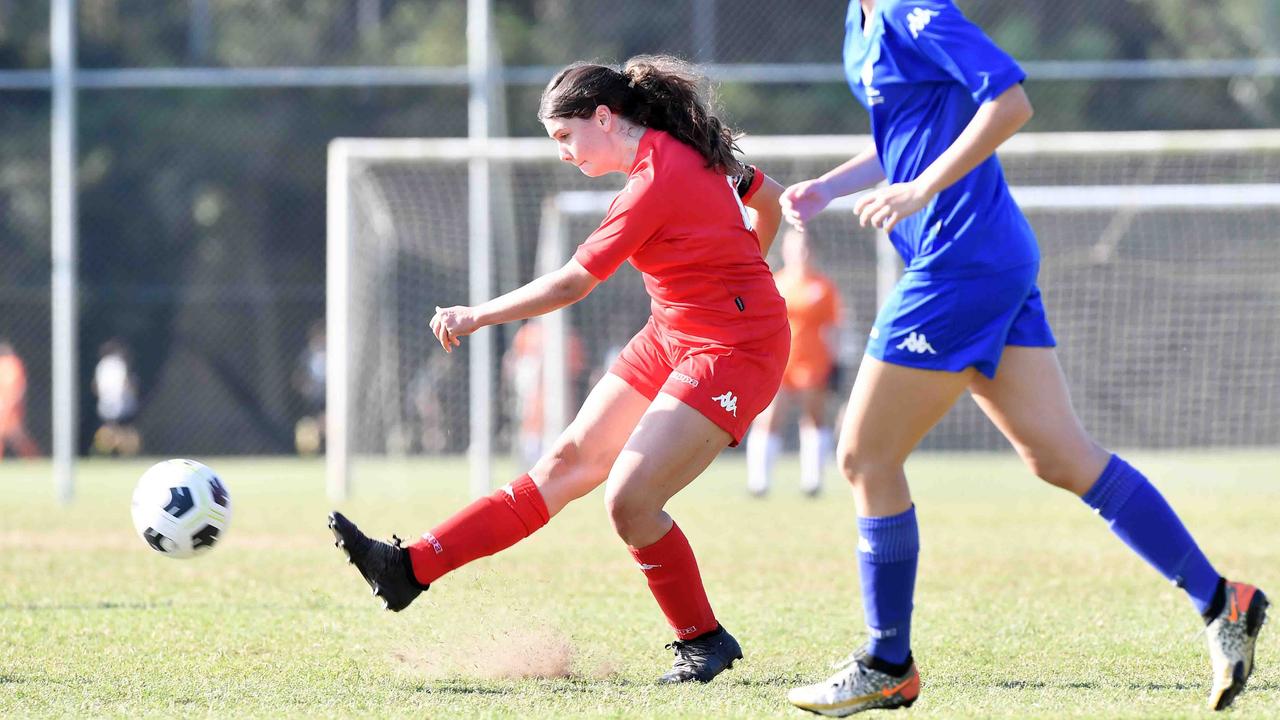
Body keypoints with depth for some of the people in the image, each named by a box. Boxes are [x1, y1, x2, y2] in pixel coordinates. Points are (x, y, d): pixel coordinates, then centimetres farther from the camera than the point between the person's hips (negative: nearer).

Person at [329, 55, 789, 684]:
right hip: (672, 337, 10)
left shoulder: (656, 182, -23)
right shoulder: (688, 151, 5)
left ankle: (704, 641, 3)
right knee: (566, 463, 4)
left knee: (628, 499, -16)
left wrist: (479, 316, -21)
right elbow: (769, 198, 20)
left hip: (733, 352, -10)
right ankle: (411, 568, 0)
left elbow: (572, 282, -23)